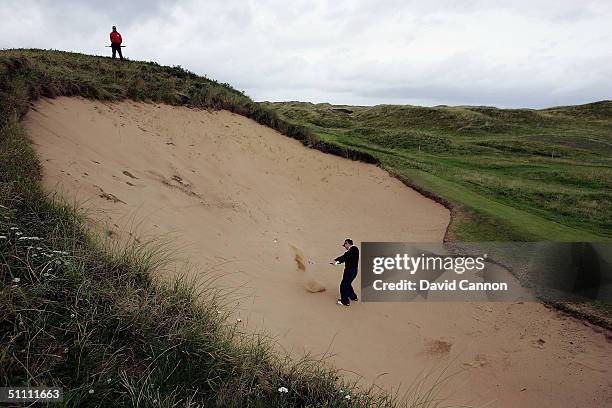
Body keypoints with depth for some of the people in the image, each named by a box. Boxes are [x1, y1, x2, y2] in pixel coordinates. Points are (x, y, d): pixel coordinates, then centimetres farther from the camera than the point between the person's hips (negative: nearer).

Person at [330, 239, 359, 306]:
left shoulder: (353, 249, -16)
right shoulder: (354, 249, 13)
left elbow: (345, 257, -27)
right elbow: (345, 258, 10)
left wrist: (336, 260, -26)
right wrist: (337, 262, 1)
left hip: (350, 270, -10)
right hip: (353, 270, 10)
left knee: (344, 285, -1)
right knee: (347, 284, 24)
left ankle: (345, 301, 7)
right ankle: (353, 297, 38)